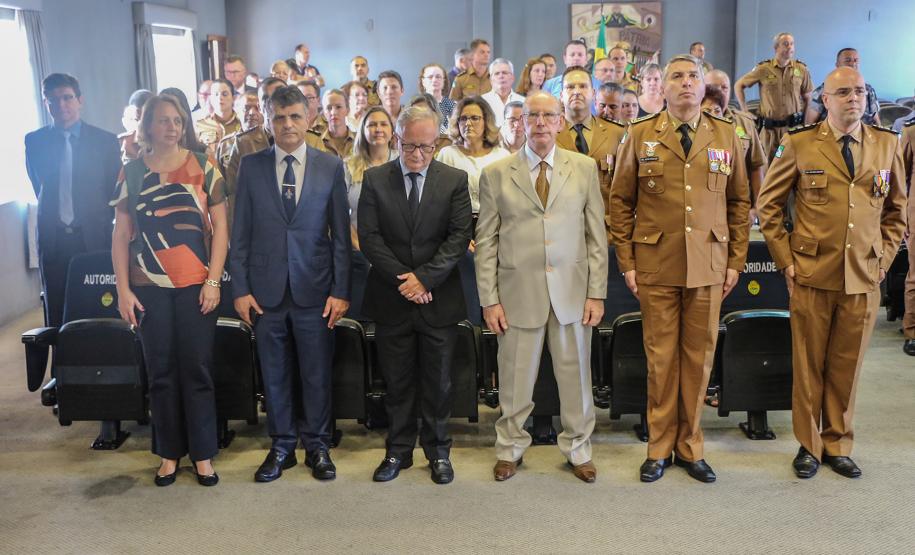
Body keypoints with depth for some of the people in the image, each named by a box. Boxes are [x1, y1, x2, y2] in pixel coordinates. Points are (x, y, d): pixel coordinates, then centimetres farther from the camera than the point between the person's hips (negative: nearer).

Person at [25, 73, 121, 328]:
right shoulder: (34, 141, 6)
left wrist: (101, 223, 7)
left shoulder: (105, 141, 1)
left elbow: (115, 190, 7)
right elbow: (39, 186, 17)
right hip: (52, 238, 2)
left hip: (94, 237, -2)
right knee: (56, 315, 4)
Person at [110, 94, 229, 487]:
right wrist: (123, 289, -1)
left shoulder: (202, 167, 2)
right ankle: (169, 453, 20)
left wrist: (213, 281, -7)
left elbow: (220, 226, 1)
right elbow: (121, 235, 6)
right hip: (149, 288, 1)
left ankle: (202, 454, 14)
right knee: (160, 371, 7)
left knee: (197, 369, 2)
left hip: (196, 285, -1)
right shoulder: (132, 171, 5)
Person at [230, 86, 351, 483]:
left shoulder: (331, 166, 2)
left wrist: (341, 291, -4)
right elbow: (240, 234, 4)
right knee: (274, 373, 10)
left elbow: (341, 234, 1)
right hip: (267, 290, 1)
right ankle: (282, 445, 26)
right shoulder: (251, 166, 4)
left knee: (316, 373, 8)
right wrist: (240, 289, -2)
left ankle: (317, 446, 24)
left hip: (314, 289, -1)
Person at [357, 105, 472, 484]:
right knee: (397, 381, 10)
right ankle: (398, 451, 25)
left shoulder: (455, 180, 1)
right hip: (391, 300, 0)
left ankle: (438, 452, 24)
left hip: (439, 299, 0)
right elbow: (369, 237, -4)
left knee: (437, 382, 9)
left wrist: (424, 277, -15)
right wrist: (403, 280, -13)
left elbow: (460, 236, -5)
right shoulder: (374, 180, 2)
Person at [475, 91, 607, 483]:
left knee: (575, 374, 10)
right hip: (518, 292, -1)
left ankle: (577, 449, 29)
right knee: (515, 378, 8)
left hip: (572, 291, 1)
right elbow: (486, 242, 2)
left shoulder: (584, 168, 6)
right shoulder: (496, 174, 3)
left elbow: (596, 235, 5)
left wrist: (597, 292, 0)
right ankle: (510, 448, 28)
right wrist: (489, 299, -3)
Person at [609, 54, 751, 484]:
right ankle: (660, 448, 19)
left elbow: (739, 201, 11)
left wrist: (736, 261, 5)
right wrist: (626, 262, -1)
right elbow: (620, 201, 4)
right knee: (661, 357, 5)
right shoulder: (640, 135, 4)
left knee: (699, 357, 7)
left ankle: (690, 448, 22)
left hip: (709, 265, 2)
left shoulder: (725, 136, 8)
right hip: (656, 265, -1)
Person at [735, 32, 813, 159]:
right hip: (769, 128, -1)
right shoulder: (763, 69, -1)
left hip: (794, 126, 1)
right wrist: (745, 110, 1)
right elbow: (738, 85, 7)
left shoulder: (801, 69, 4)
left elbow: (807, 98, 12)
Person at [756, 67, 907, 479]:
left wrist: (884, 258, 6)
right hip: (812, 275, -2)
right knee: (809, 365, 7)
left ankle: (838, 446, 26)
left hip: (864, 278, 2)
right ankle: (808, 445, 22)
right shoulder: (799, 144, -2)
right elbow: (768, 205, 3)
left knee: (846, 367, 10)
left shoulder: (887, 144, 7)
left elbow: (896, 209, 15)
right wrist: (785, 260, -2)